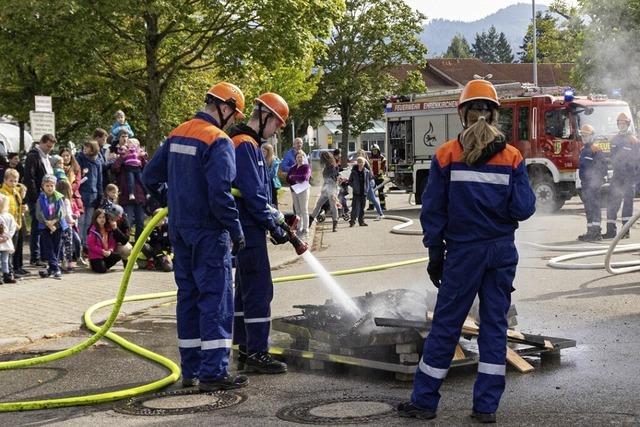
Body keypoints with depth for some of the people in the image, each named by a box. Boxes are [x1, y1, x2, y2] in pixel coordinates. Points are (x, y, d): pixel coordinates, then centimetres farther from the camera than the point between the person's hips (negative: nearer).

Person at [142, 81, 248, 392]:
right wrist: (236, 230, -12)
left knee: (188, 297, 13)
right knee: (216, 299, -3)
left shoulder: (177, 135, 10)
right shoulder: (218, 141, -16)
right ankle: (213, 372, -4)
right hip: (208, 233, -8)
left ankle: (190, 370, 18)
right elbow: (220, 194, -22)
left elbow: (150, 176, 15)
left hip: (180, 231, 8)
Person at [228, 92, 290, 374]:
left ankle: (246, 349, 21)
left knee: (246, 290, 14)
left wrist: (277, 216, 15)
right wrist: (274, 228, -15)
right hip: (249, 230, -11)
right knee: (259, 290, -7)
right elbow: (253, 195, -21)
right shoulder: (245, 145, -16)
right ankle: (257, 353, -3)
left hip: (247, 228, 11)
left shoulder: (248, 144, 17)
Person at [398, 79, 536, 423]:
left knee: (445, 325, 6)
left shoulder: (446, 156, -5)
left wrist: (435, 256, 5)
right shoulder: (512, 157, -3)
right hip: (502, 252, 1)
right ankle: (486, 407, 12)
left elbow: (433, 211, -3)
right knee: (494, 324, 9)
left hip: (463, 252, -1)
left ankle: (424, 401, 13)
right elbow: (523, 209, -6)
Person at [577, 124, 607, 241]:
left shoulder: (595, 149, -12)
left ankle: (595, 232, -11)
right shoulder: (584, 149, 18)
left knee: (593, 206, -10)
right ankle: (591, 231, 19)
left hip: (593, 183, -10)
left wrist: (597, 180, -20)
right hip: (585, 183, 10)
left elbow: (602, 166, -17)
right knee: (588, 208, 13)